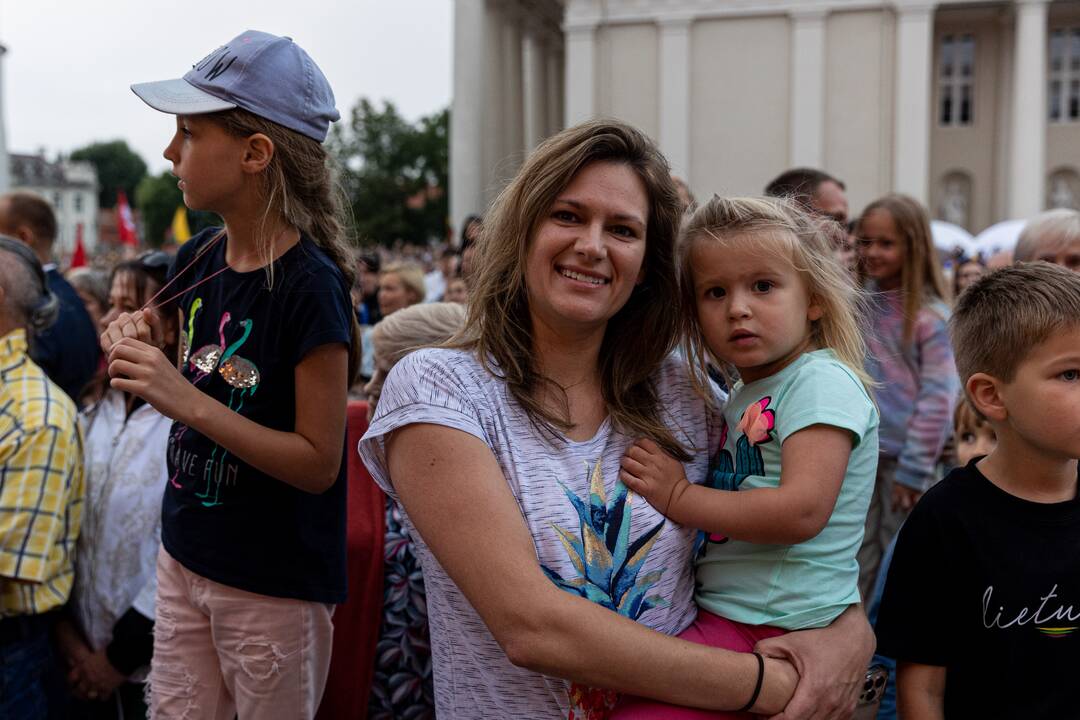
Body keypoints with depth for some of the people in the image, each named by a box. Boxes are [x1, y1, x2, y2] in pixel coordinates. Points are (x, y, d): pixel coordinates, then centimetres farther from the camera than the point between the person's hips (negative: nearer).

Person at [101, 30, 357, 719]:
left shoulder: (309, 286, -22)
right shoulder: (199, 259, 1)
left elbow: (318, 462, -20)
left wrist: (187, 400, -27)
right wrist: (142, 335, -4)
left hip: (275, 585, -7)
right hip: (185, 556, 7)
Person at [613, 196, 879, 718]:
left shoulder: (822, 381, -10)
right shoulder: (740, 396, 16)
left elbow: (802, 511, -22)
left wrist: (677, 497, -15)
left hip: (776, 629, -8)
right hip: (721, 611, 8)